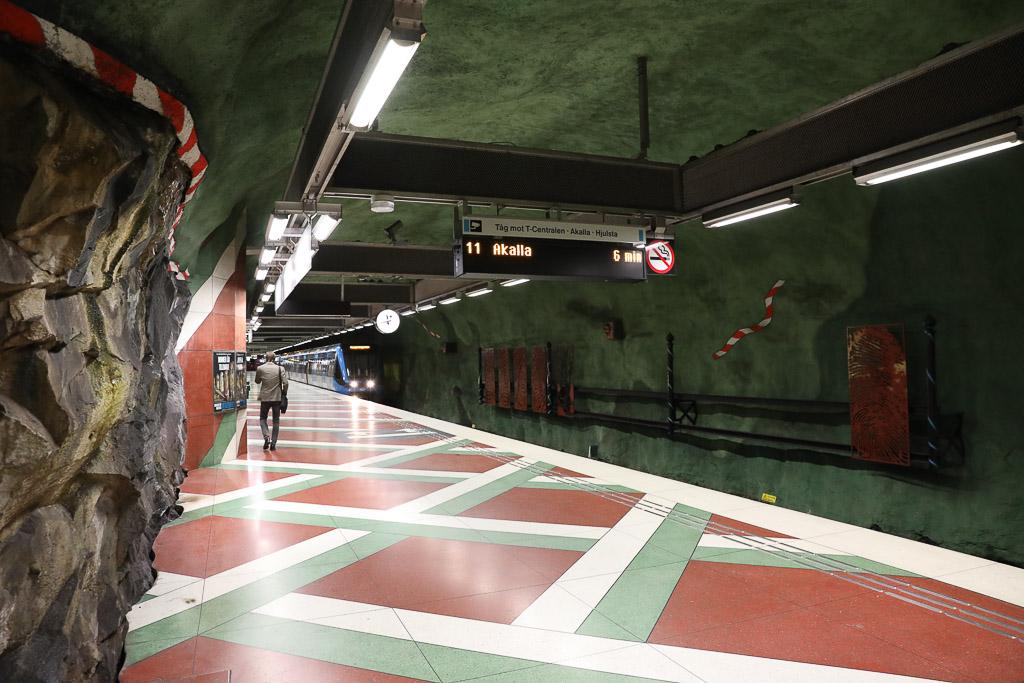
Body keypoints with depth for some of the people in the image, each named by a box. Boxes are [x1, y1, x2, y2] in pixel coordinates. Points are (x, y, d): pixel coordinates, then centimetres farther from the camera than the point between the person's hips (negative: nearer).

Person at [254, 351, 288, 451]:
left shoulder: (260, 368, -4)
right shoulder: (280, 369, -7)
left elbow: (257, 381, 10)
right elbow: (285, 383, -9)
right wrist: (284, 394, 5)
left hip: (265, 398, 0)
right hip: (277, 398, 0)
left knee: (263, 418, 17)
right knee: (276, 421, 10)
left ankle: (266, 436, -7)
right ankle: (273, 444, 9)